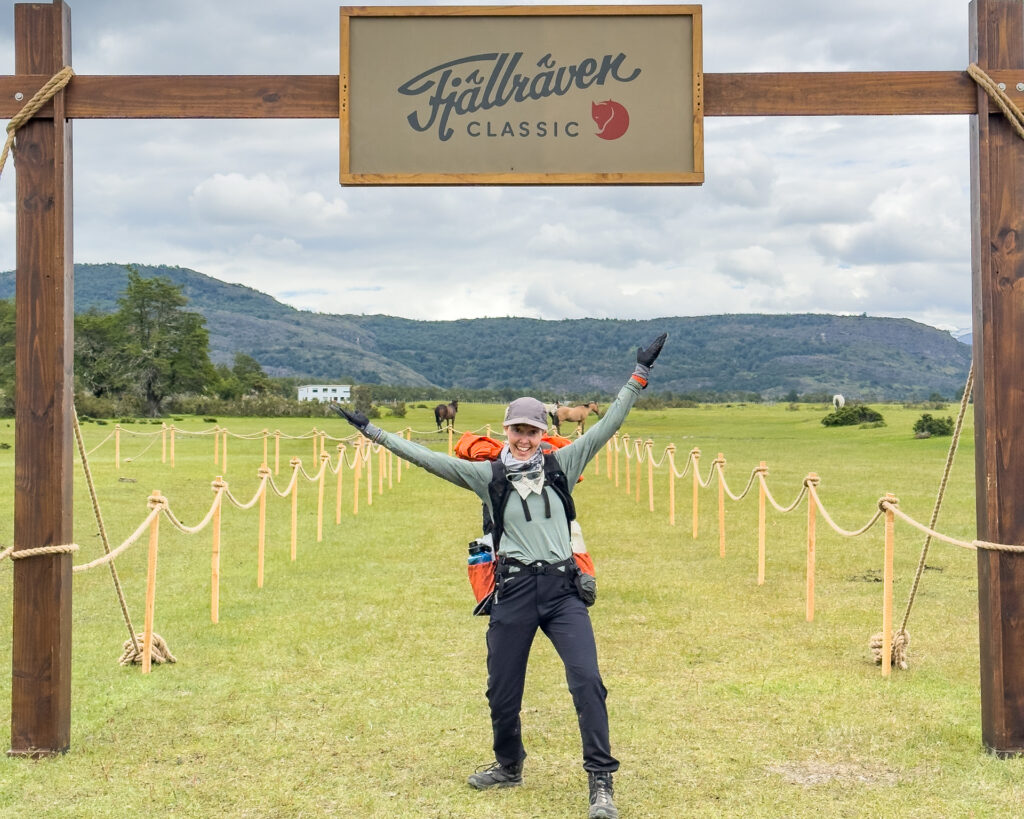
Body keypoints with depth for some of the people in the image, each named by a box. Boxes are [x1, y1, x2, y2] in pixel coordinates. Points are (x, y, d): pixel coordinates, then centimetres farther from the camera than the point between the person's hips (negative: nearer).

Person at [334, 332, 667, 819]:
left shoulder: (562, 465, 7)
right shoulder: (486, 475, 4)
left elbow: (607, 426, 7)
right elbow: (426, 458, 3)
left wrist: (639, 375, 4)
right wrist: (371, 431, 1)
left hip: (563, 589, 0)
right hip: (514, 592, 1)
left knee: (587, 681, -15)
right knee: (502, 691, 11)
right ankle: (509, 766, 38)